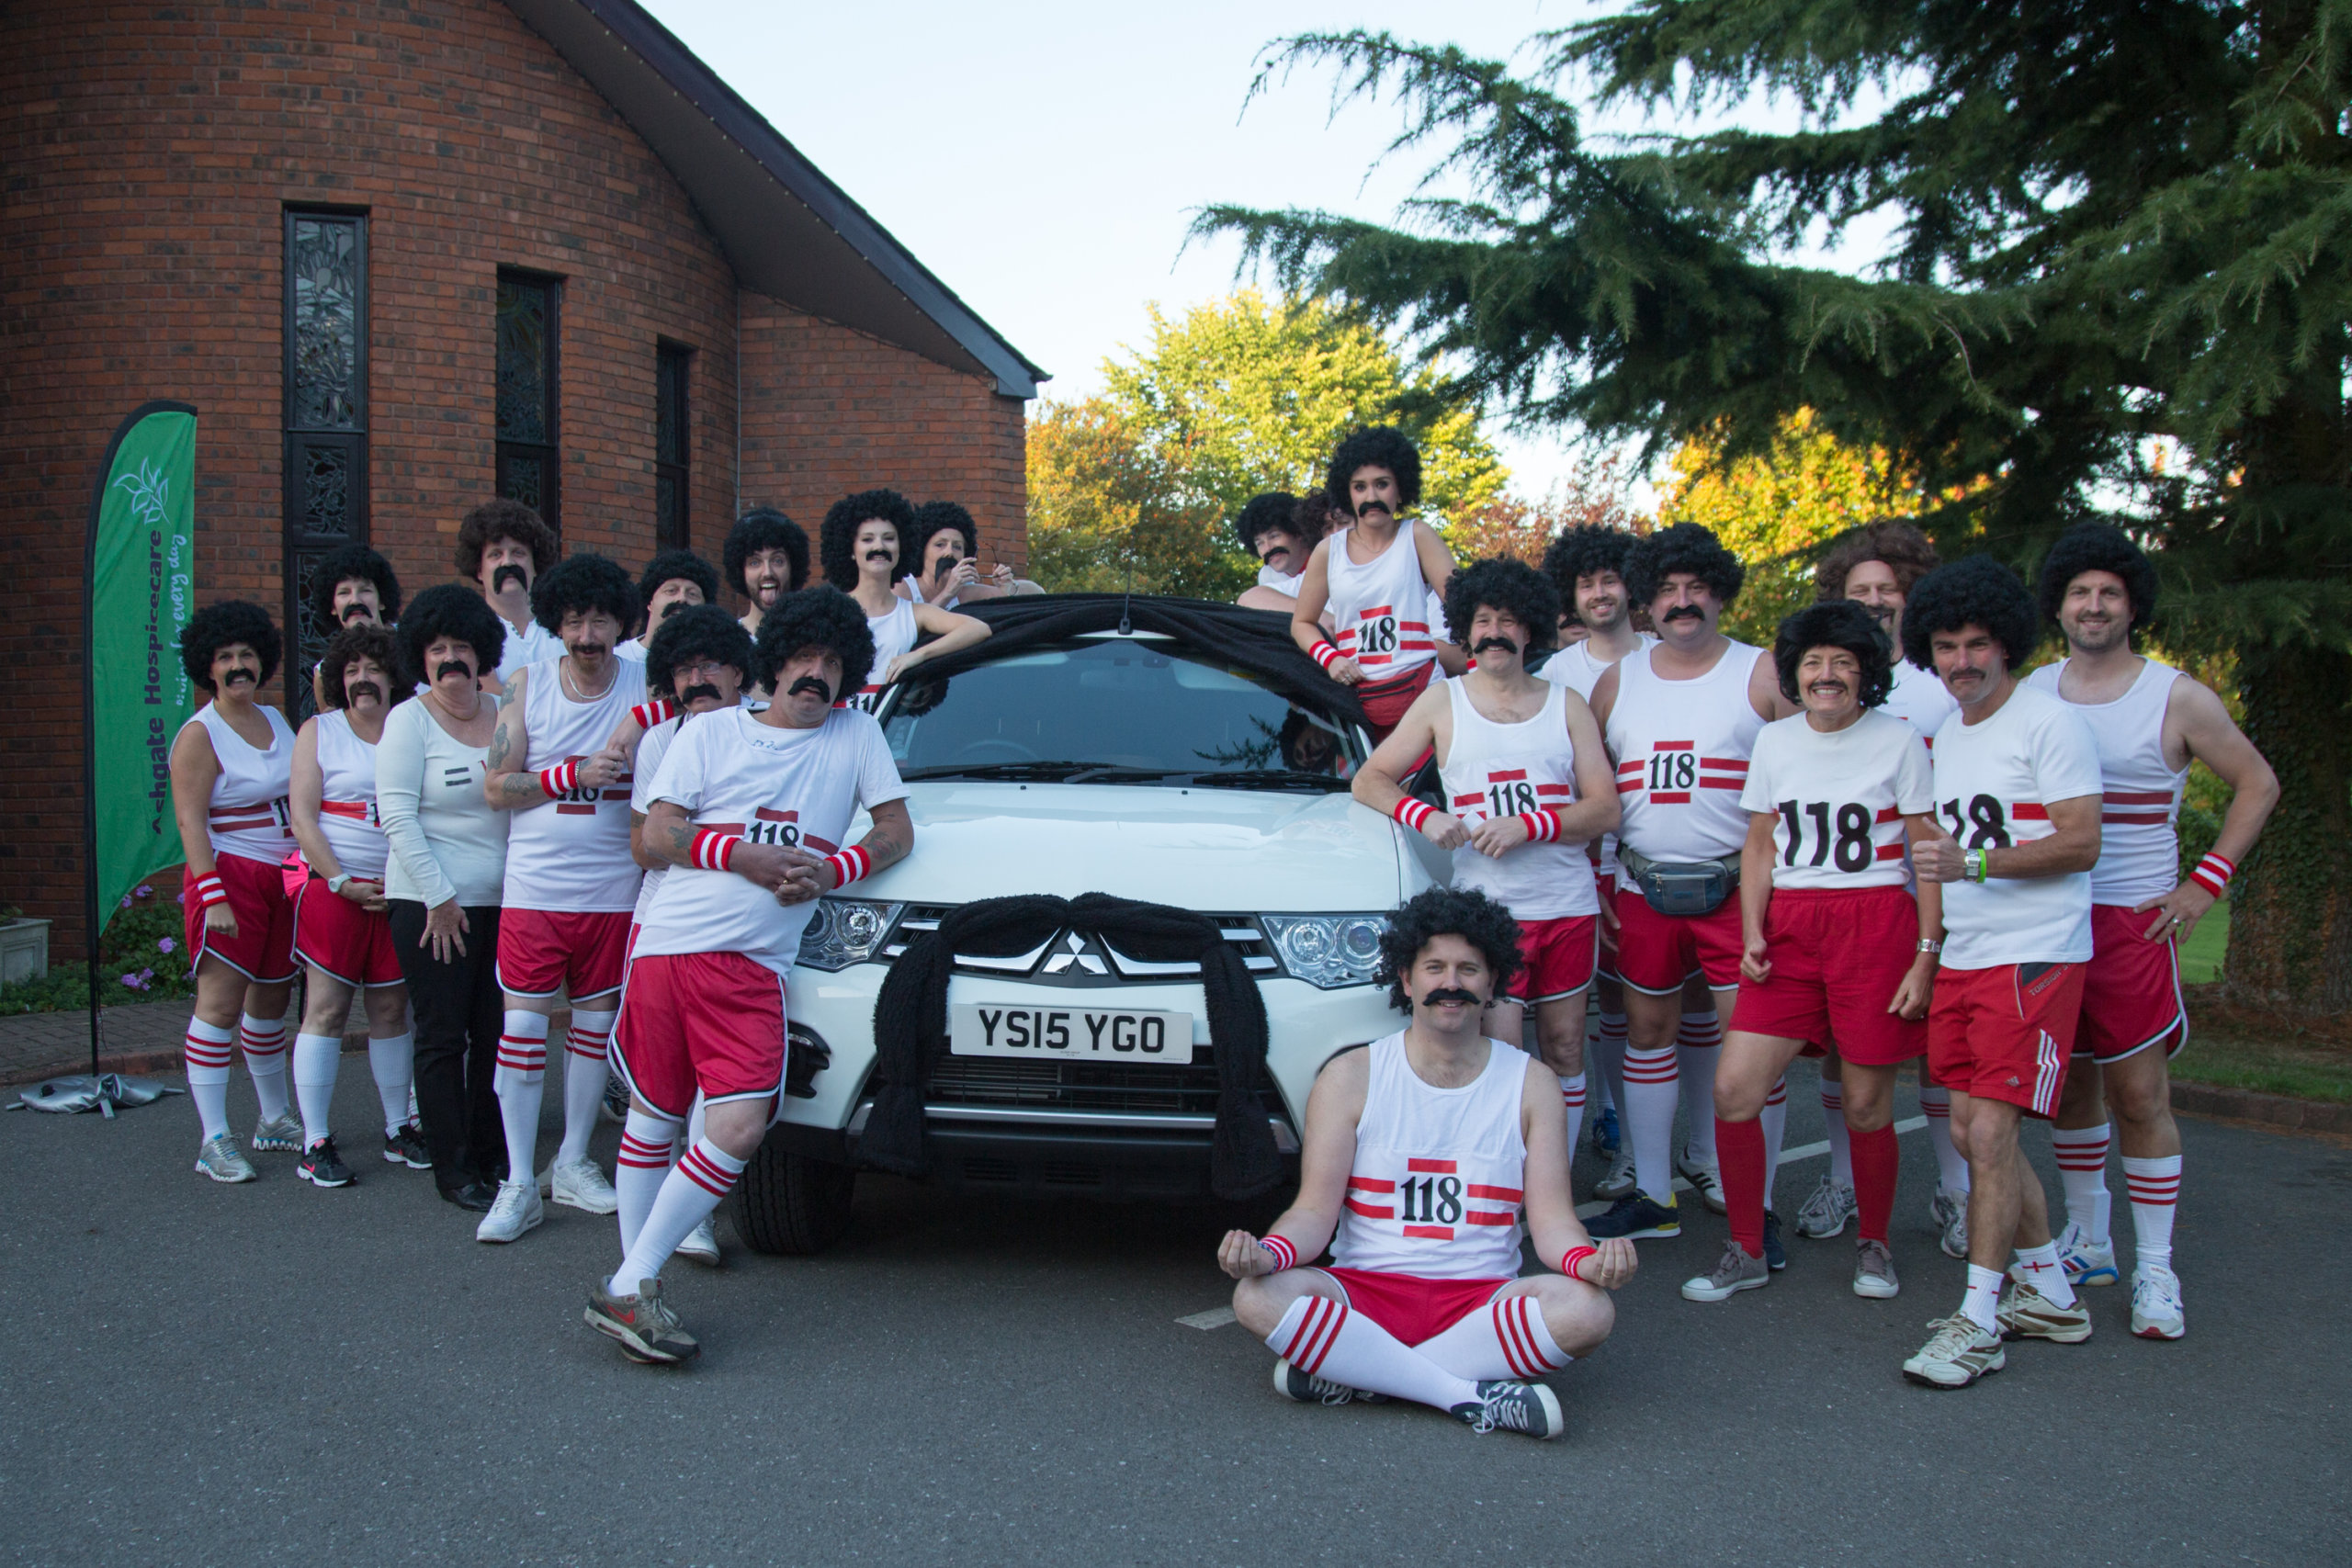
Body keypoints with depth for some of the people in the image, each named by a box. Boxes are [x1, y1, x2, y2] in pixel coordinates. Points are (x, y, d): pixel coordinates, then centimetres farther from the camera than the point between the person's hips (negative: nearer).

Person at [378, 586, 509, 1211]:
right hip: (430, 902, -4)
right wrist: (440, 897, -11)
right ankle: (451, 1167, 9)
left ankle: (490, 1156, 19)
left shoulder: (505, 714, 10)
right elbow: (398, 817, -8)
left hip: (502, 900, 4)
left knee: (495, 1033, 7)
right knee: (442, 1037, 1)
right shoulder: (409, 720, -2)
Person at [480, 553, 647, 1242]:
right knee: (523, 1023, -2)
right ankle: (519, 1182, 5)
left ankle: (572, 1163, 26)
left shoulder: (645, 687, -1)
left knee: (596, 1020, 10)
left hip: (613, 891, 1)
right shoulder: (528, 686, 0)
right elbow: (496, 787, -3)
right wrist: (576, 775, -14)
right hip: (534, 887, -1)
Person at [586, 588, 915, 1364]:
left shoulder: (856, 734, 12)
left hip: (754, 965, 0)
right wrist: (742, 854, -11)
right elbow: (658, 833, 5)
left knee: (740, 1127, -13)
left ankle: (630, 1289, -5)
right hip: (669, 943, 0)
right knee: (653, 1115, 6)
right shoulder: (713, 731, 9)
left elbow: (896, 832, 12)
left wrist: (829, 871, -5)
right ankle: (629, 1282, 14)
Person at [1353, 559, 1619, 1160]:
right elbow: (1369, 780, 9)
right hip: (1488, 907, -2)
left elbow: (1605, 808, 2)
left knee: (1564, 1051, 7)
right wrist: (1425, 817, -11)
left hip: (1568, 906, 2)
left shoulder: (1566, 705, 10)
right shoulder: (1443, 701, 8)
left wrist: (1524, 826, -14)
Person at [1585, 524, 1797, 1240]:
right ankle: (1652, 1195, 17)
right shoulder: (1616, 682, 10)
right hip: (1643, 888, 3)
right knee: (1648, 1031, 7)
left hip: (1737, 890, -3)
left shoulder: (1763, 675, 1)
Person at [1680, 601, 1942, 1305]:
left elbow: (1929, 855, 0)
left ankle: (1874, 1242, 28)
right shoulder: (1774, 742, 9)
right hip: (1790, 929, 3)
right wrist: (1752, 934, 1)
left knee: (1867, 1103, 2)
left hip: (1876, 927, -3)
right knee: (1734, 1089, -6)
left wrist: (1927, 955, -7)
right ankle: (1746, 1251, 10)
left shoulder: (1899, 741, -1)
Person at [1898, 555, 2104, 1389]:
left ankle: (1977, 1322, -3)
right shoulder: (1947, 734, 16)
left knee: (1989, 1132, -11)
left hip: (2034, 955, -8)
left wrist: (1972, 863, -24)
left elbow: (2081, 843, -15)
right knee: (1972, 1130, 9)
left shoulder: (2050, 722, -8)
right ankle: (2048, 1293, 25)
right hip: (1961, 954, 8)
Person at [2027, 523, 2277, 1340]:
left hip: (2132, 922, -3)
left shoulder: (2177, 698, -1)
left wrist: (2205, 882, -3)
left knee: (2139, 1093, -5)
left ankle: (2155, 1271, 4)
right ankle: (2086, 1241, 26)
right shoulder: (2030, 693, 8)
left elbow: (2257, 784, 5)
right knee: (2069, 1083, 12)